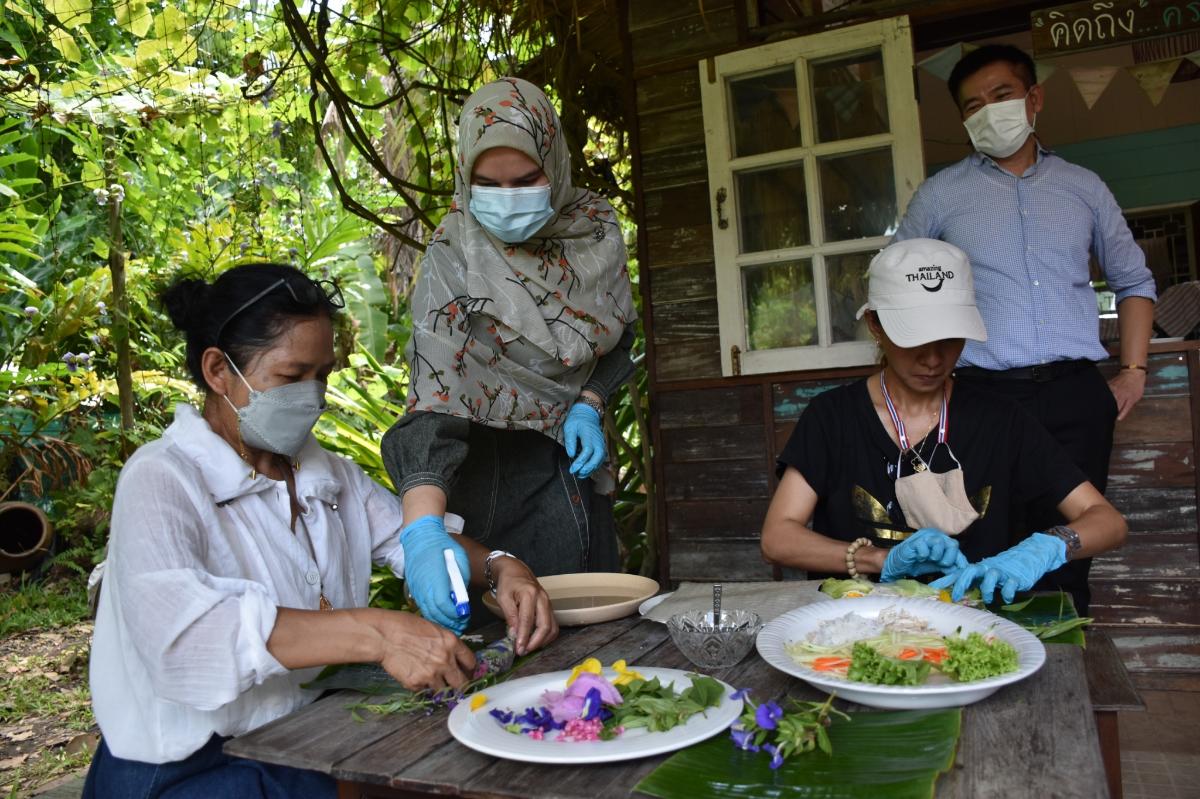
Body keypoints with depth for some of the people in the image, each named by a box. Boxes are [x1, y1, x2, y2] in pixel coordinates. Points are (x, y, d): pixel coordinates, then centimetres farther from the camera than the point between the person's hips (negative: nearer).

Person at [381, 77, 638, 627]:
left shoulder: (594, 226, -7)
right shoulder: (455, 253, -20)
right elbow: (434, 392, -32)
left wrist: (589, 406, -9)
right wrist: (424, 528, -44)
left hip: (573, 456, 4)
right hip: (488, 465, -4)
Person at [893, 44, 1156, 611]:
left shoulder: (1083, 188, 15)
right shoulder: (940, 195, 8)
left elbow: (1133, 280, 22)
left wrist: (1133, 371, 12)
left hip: (1076, 395, 2)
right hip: (985, 395, -2)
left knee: (1067, 560, 5)